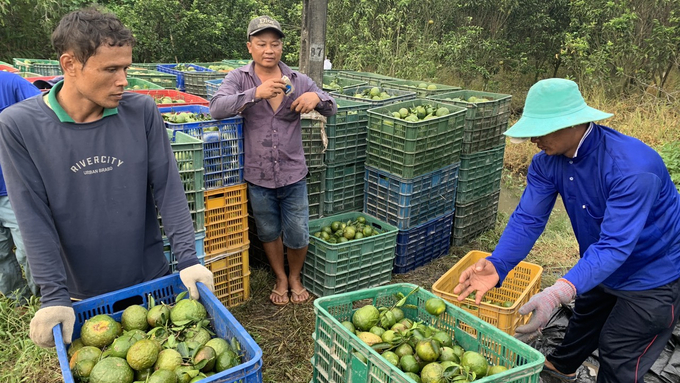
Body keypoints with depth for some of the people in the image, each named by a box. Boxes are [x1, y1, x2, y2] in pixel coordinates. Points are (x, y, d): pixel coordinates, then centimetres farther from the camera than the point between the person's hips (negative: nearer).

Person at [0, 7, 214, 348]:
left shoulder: (142, 112, -10)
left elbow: (169, 189, -9)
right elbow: (34, 219, -13)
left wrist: (188, 260, -14)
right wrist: (54, 295, -15)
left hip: (152, 280, 1)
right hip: (83, 293, -1)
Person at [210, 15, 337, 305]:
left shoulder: (297, 80, 1)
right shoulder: (239, 78, -5)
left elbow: (332, 110, 4)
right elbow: (216, 108, -21)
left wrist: (317, 97, -21)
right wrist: (255, 93, -35)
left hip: (293, 174, 1)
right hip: (258, 176, -1)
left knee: (298, 235, 8)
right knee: (269, 232, 18)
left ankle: (295, 277, 38)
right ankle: (281, 279, 41)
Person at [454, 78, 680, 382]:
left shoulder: (633, 167, -38)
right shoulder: (547, 162, -17)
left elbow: (614, 245, -43)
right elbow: (527, 219, -21)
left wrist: (558, 293, -55)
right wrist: (496, 265, -39)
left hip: (654, 277, -6)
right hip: (602, 267, 7)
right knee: (585, 319, 31)